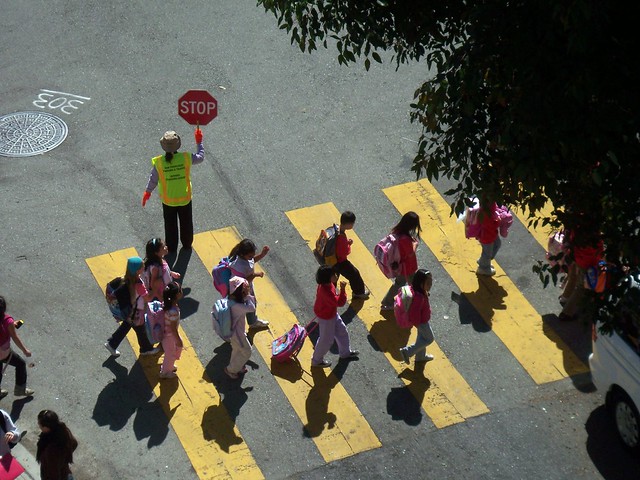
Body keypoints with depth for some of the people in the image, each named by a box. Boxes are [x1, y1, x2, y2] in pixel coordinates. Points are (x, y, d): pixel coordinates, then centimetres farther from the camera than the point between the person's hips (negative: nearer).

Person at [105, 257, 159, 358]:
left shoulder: (128, 278, -14)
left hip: (129, 311, 7)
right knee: (141, 330, 20)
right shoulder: (138, 285, -39)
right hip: (136, 313, -7)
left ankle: (111, 343, 41)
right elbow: (148, 298, -28)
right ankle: (146, 349, 46)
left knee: (126, 326, 31)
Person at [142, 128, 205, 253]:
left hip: (168, 200, 0)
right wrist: (199, 142, 12)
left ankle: (171, 247, 38)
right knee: (186, 223, 25)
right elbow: (201, 157, -2)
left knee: (170, 225, 22)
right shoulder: (186, 158, -23)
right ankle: (187, 244, 44)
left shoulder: (158, 162, -23)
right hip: (185, 198, 0)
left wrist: (147, 192, 9)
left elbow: (153, 179, -9)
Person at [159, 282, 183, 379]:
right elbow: (173, 328, -29)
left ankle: (169, 366, 51)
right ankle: (165, 372, 42)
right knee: (170, 354, 18)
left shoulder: (167, 303, -14)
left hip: (167, 333, 8)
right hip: (170, 336, -8)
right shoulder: (173, 311, -39)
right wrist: (178, 340, -14)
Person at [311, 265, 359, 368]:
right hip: (326, 318, -9)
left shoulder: (327, 284, -11)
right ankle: (316, 361, 31)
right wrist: (342, 289, -40)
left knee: (342, 332, 25)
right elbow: (340, 302, -39)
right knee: (326, 340, 10)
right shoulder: (326, 291, -41)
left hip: (332, 314, 9)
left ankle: (345, 352, 48)